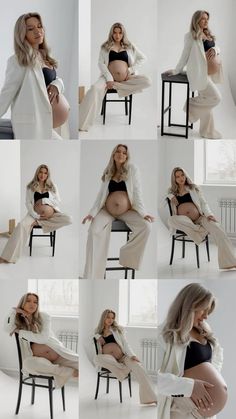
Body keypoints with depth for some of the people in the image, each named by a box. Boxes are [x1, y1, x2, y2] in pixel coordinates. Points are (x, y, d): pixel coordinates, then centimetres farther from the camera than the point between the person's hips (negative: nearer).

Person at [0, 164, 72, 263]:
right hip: (35, 213, -1)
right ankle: (8, 256, -32)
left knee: (68, 219, -27)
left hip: (51, 214, 1)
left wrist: (44, 200, -10)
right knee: (21, 225, -31)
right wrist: (36, 216, -15)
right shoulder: (30, 187, 6)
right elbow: (28, 203, -1)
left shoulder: (52, 186, 10)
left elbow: (57, 201, 4)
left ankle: (38, 222, -23)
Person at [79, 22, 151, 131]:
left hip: (126, 79, 2)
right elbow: (100, 63, 0)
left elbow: (142, 58, 14)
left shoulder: (129, 46, 15)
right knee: (95, 88, -34)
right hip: (110, 78, -2)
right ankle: (83, 123, -36)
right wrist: (109, 78, -14)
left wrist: (131, 70, -1)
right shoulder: (106, 46, 11)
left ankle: (115, 86, -22)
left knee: (146, 82, -23)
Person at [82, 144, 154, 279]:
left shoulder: (132, 170, 2)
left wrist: (143, 213, -17)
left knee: (146, 226, -29)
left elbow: (137, 192, -4)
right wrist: (92, 212, -5)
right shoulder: (108, 172, 10)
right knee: (94, 231, -27)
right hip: (107, 210, 1)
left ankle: (128, 257, -8)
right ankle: (92, 274, -25)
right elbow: (101, 194, 8)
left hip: (128, 211, -1)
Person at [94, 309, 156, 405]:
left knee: (137, 365, -32)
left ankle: (149, 397, -38)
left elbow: (125, 343, 8)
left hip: (122, 357, 0)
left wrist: (132, 355, -12)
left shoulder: (117, 329, 17)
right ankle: (124, 370, -29)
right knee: (96, 358, -36)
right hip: (107, 360, 0)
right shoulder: (98, 332, 19)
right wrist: (97, 336, 4)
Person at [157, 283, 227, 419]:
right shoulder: (166, 334, -19)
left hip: (205, 407, 8)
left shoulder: (203, 331, 7)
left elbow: (218, 353, 23)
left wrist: (213, 374, 4)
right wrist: (189, 386, -28)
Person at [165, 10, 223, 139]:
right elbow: (185, 55, -5)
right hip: (200, 73, -7)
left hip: (210, 73, 7)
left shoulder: (208, 35, 14)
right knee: (215, 98, -11)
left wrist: (215, 50, -7)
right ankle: (192, 106, 8)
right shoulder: (191, 36, -7)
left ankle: (207, 131, 19)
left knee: (206, 101, 11)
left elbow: (217, 48, 17)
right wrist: (176, 71, -4)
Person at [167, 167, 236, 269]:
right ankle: (200, 230, -33)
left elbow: (203, 203, 12)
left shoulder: (193, 188, 19)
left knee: (215, 226, -30)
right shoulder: (172, 192, 20)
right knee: (171, 220, -35)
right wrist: (170, 196, 4)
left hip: (198, 218, 0)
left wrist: (209, 214, -9)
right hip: (183, 222, 0)